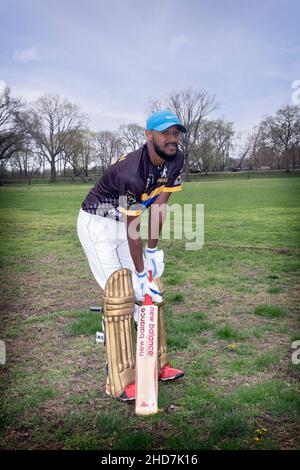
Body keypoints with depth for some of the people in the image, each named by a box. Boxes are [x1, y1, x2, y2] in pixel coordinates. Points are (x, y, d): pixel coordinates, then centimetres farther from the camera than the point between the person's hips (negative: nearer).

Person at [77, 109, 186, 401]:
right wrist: (140, 274, -20)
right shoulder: (131, 172, -32)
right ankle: (120, 382, -4)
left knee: (153, 290, 6)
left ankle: (156, 363, 21)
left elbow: (158, 206, -4)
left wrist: (153, 250, -3)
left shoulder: (175, 160, -8)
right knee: (120, 295, -14)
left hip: (125, 222, 8)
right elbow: (132, 229, -27)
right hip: (97, 224, -8)